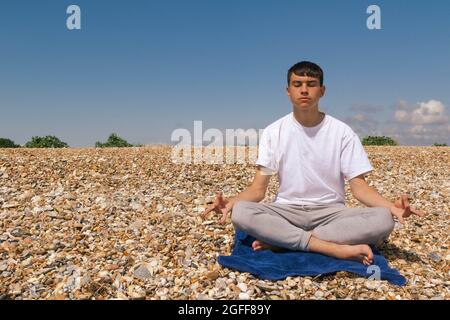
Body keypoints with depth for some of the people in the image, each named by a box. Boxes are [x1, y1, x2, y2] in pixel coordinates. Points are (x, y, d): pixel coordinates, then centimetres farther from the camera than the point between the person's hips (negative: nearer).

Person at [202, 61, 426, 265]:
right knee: (240, 212, -31)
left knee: (383, 219, -29)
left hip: (331, 211, 1)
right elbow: (258, 188, -3)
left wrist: (391, 205, -24)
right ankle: (337, 248, -30)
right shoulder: (273, 132, -1)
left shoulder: (342, 132, -2)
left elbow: (359, 186, -4)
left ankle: (279, 241, -25)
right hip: (286, 211, 0)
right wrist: (231, 201, -25)